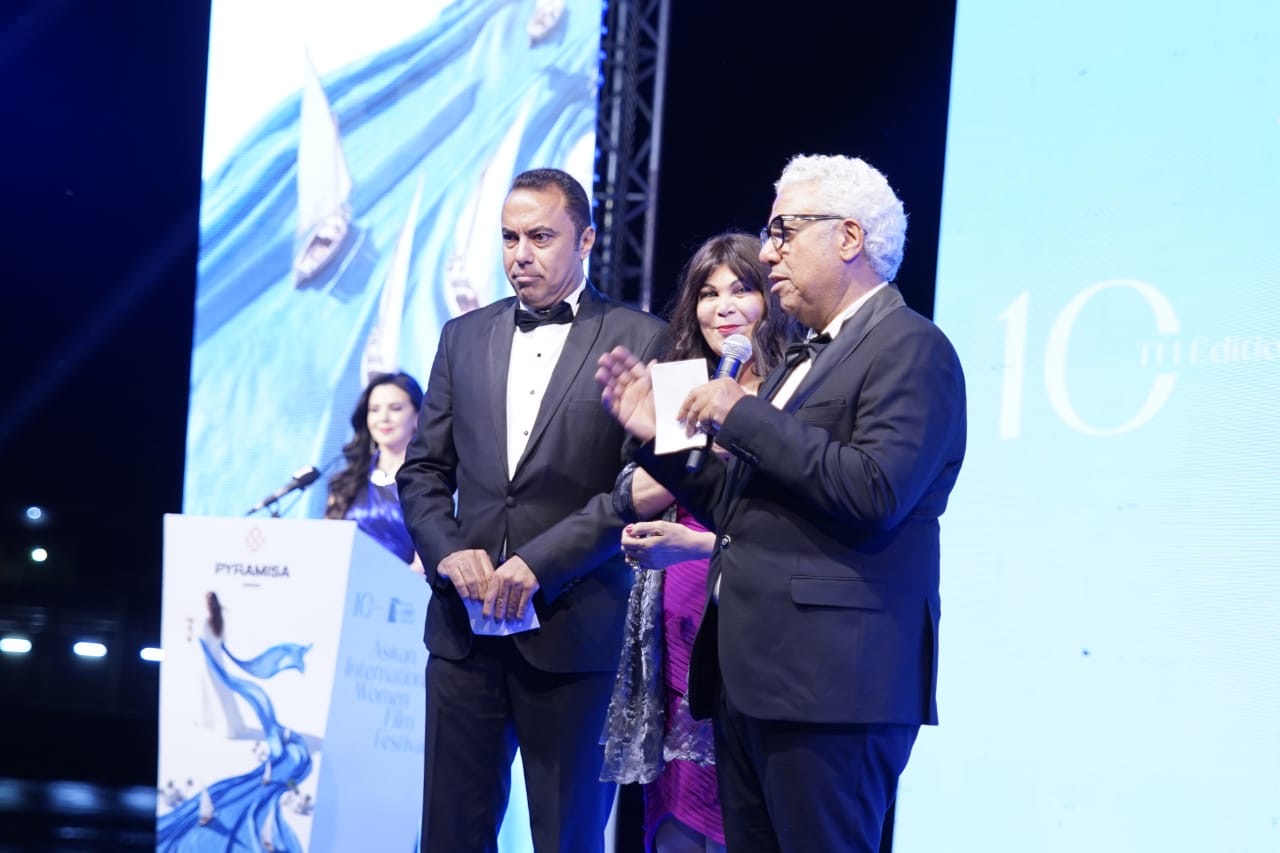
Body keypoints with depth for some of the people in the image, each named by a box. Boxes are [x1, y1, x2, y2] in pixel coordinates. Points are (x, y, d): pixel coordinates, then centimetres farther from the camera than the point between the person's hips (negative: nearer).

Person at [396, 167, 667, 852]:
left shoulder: (639, 340, -1)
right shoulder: (464, 336, 13)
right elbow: (423, 470, 14)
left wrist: (539, 562, -14)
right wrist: (448, 552, -5)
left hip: (573, 624, -4)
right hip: (466, 623, 4)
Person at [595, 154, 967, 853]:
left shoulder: (911, 347, -7)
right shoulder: (805, 357, 22)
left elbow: (876, 490, -22)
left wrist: (741, 416, -15)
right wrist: (658, 434, 12)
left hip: (830, 685, -9)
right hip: (750, 680, 9)